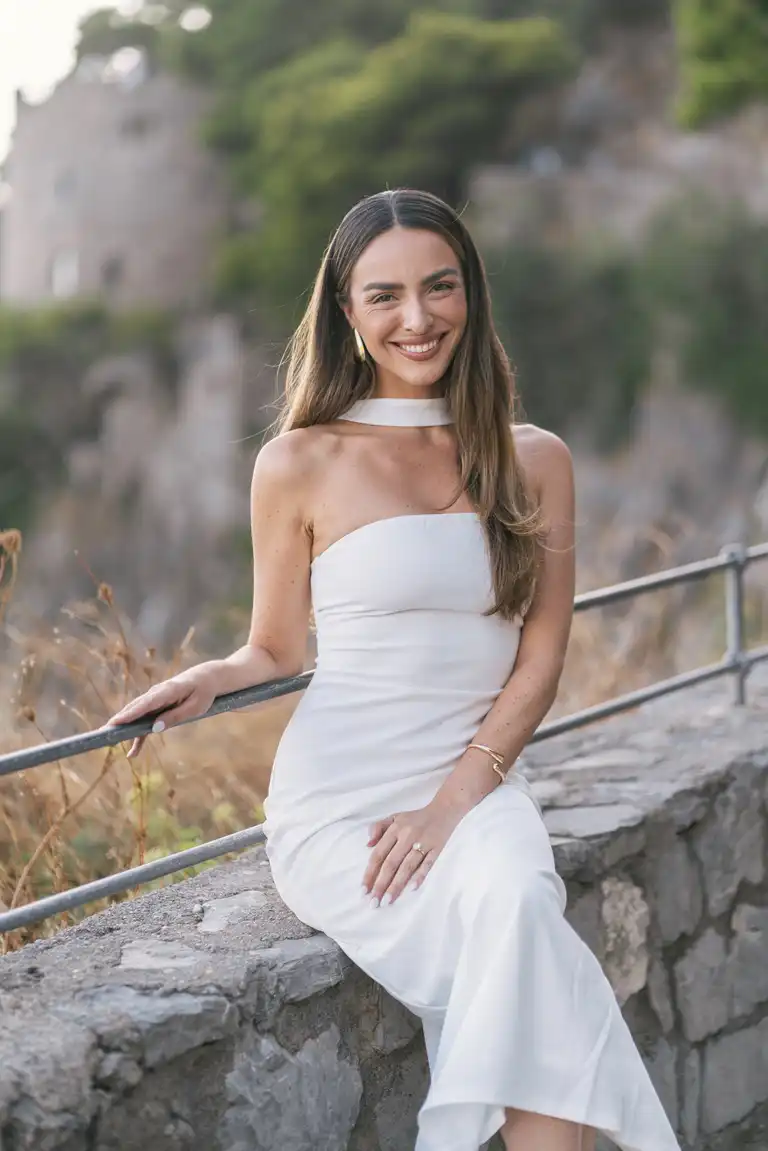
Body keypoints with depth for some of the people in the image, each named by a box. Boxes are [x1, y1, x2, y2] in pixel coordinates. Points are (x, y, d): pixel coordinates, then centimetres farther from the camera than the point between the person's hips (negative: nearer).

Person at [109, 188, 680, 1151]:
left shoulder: (535, 461, 10)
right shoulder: (300, 464, 2)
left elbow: (537, 666, 5)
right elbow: (277, 653, 11)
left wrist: (453, 804, -9)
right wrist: (210, 680, -12)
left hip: (480, 786, 2)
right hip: (340, 804, -2)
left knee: (514, 900, -33)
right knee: (530, 960, -28)